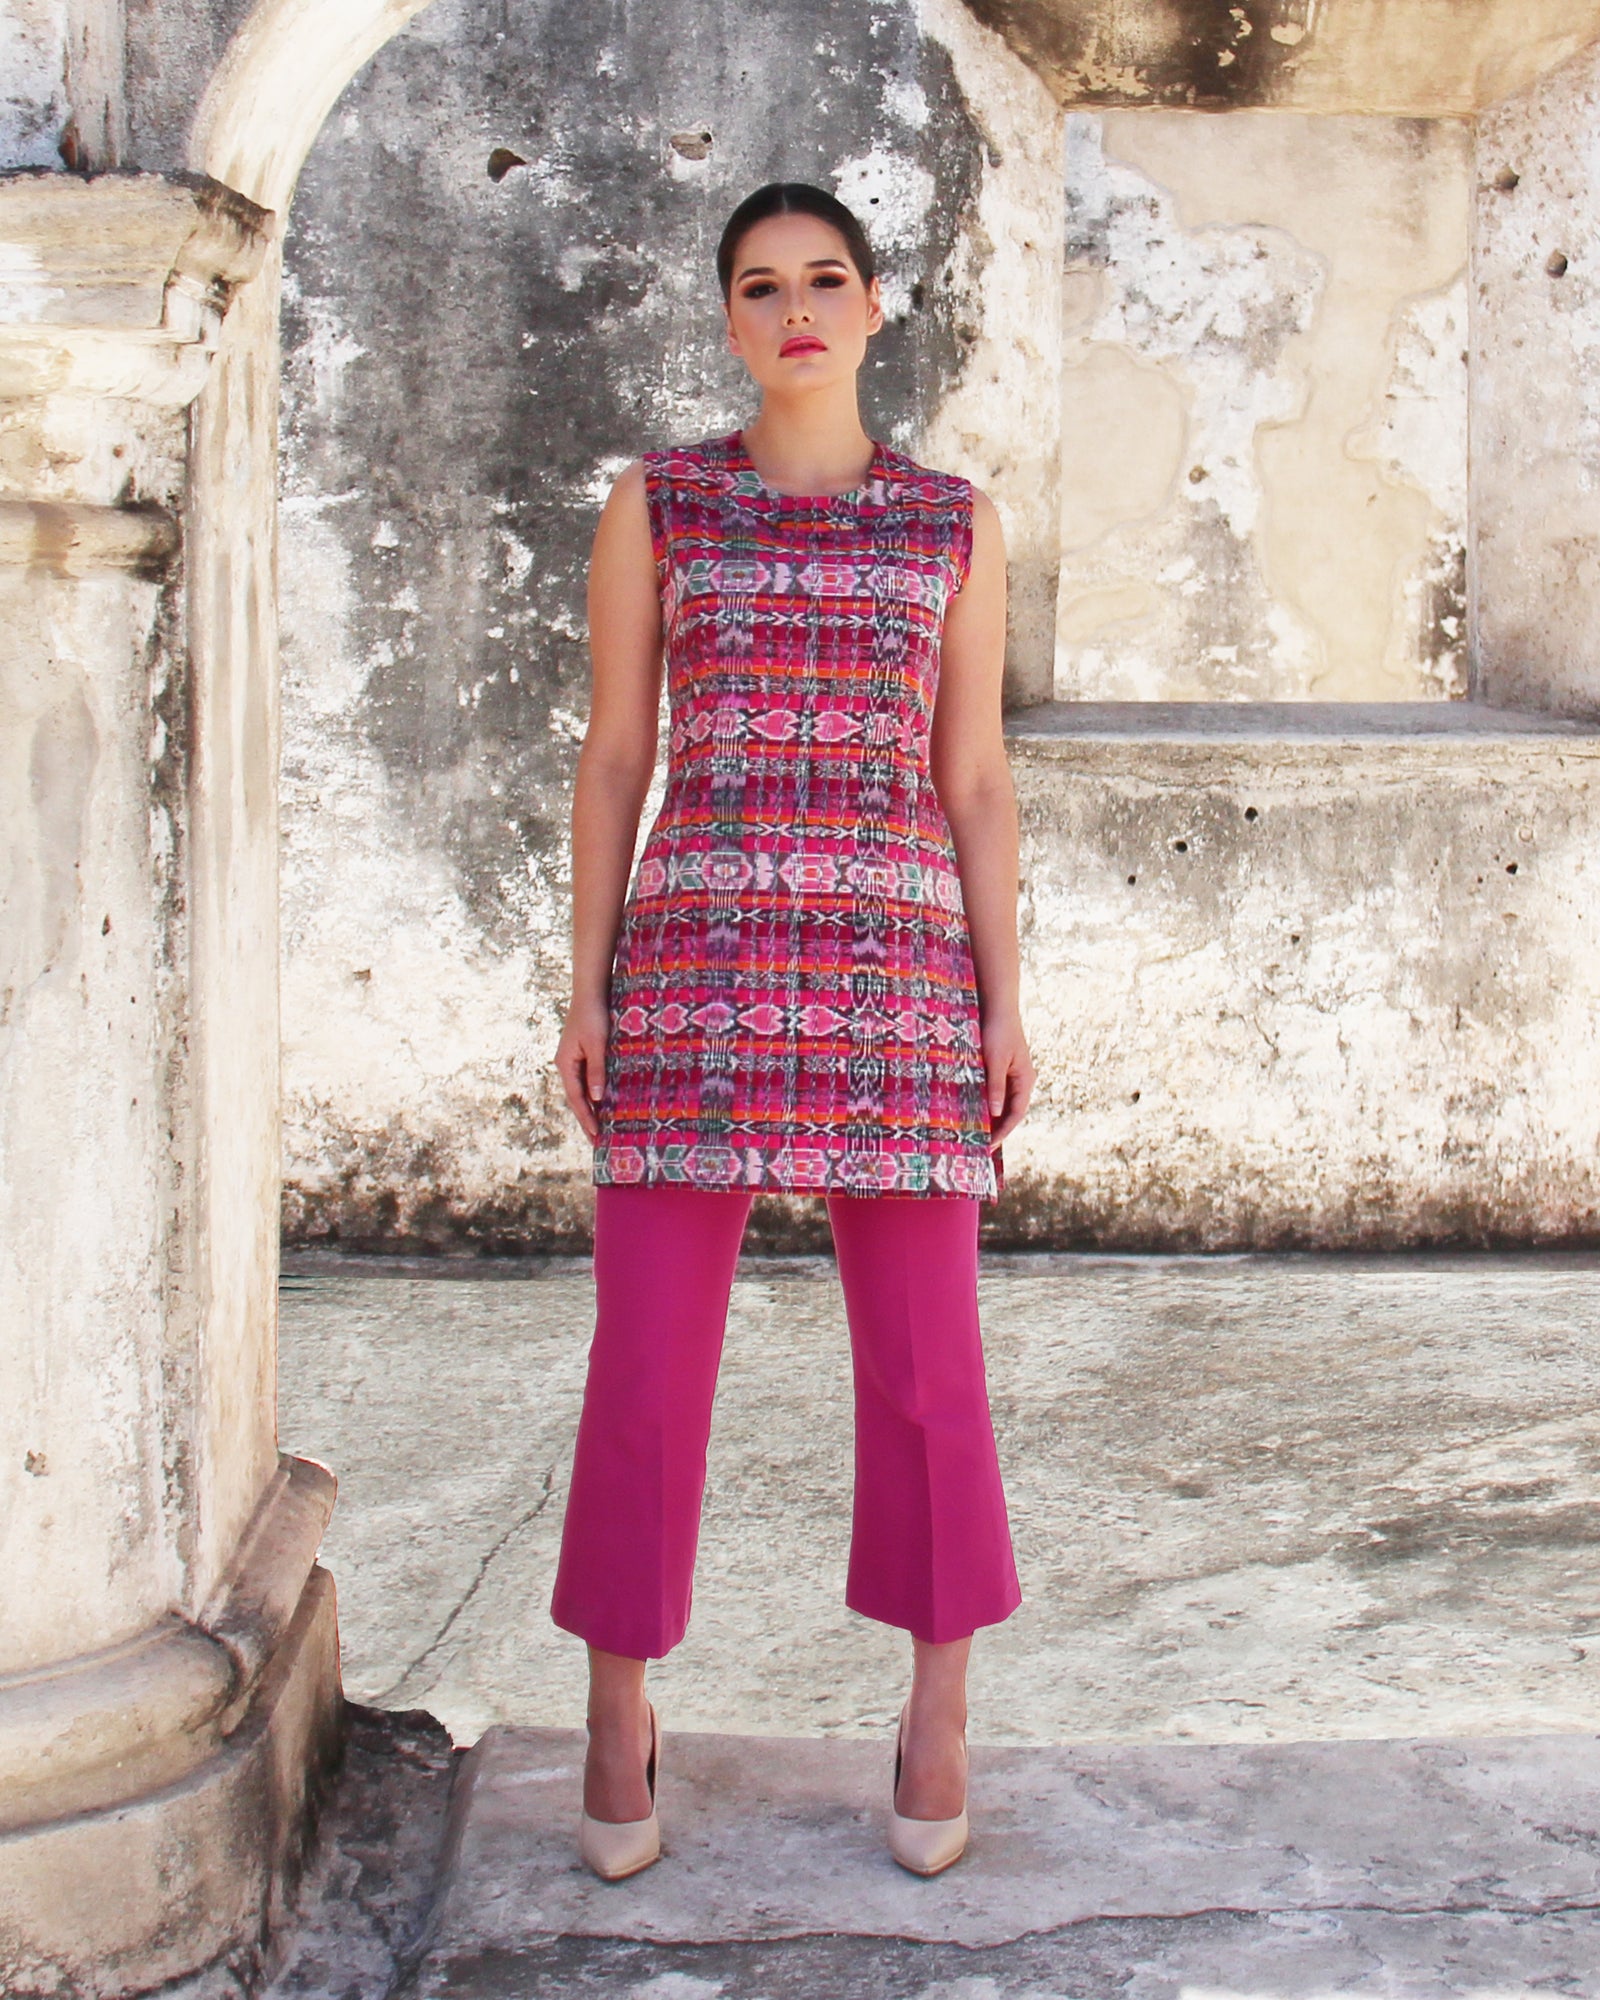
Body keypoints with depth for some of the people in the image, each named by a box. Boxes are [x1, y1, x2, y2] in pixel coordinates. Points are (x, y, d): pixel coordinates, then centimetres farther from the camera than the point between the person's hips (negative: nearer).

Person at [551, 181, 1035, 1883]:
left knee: (923, 1354, 2)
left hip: (895, 968, 1)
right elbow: (613, 755, 7)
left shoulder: (955, 522, 11)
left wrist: (1004, 1005, 2)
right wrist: (586, 988, 0)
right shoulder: (655, 502, 9)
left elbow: (975, 778, 9)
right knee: (648, 1349, -1)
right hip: (695, 958, 0)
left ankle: (939, 1703, 20)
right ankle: (619, 1713, 16)